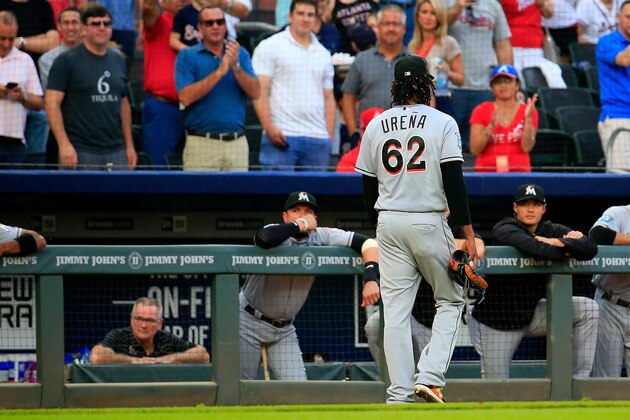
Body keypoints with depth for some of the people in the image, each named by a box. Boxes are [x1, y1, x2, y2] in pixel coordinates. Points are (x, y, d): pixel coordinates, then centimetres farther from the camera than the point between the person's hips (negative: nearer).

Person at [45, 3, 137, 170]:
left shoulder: (118, 61, 14)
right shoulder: (67, 61, -3)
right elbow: (52, 103, -8)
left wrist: (129, 145, 14)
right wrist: (64, 144, -17)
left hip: (116, 151, 5)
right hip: (80, 153, -5)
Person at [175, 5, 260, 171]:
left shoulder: (240, 54, 11)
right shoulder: (187, 56, 2)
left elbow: (256, 93, 1)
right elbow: (186, 97, -12)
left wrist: (236, 67, -14)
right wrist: (219, 72, -17)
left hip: (237, 143, 3)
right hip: (202, 143, -3)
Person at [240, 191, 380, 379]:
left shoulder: (322, 237, -7)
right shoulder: (278, 234, -18)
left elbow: (368, 243, -13)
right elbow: (264, 238, -45)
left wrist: (370, 278, -31)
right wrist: (300, 225, -31)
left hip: (284, 328, 4)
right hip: (249, 320, -4)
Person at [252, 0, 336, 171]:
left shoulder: (323, 54, 19)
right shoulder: (269, 47, 3)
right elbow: (260, 91, -4)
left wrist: (330, 136, 9)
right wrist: (269, 128, -15)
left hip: (318, 138, 5)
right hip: (281, 136, -5)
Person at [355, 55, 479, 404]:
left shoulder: (376, 126, 8)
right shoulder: (442, 123, -4)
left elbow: (369, 186, 11)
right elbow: (454, 182, -10)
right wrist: (468, 235, -8)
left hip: (388, 222, 3)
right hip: (428, 223, -3)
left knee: (395, 310, 3)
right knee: (450, 300, 10)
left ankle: (399, 393, -2)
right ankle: (430, 378, -6)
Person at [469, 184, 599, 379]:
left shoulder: (553, 231, 0)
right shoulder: (506, 230, -17)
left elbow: (590, 247, -14)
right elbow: (536, 249, -36)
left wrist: (558, 242, -25)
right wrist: (567, 251, -20)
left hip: (532, 313, 5)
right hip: (496, 319, -5)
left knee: (588, 309, -11)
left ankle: (579, 380, -9)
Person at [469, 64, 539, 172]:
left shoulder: (529, 111, 7)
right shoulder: (480, 111, 6)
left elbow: (527, 147, -5)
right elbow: (474, 149, -3)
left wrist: (528, 118, -13)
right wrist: (491, 126, -15)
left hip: (519, 171, 1)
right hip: (486, 170, -1)